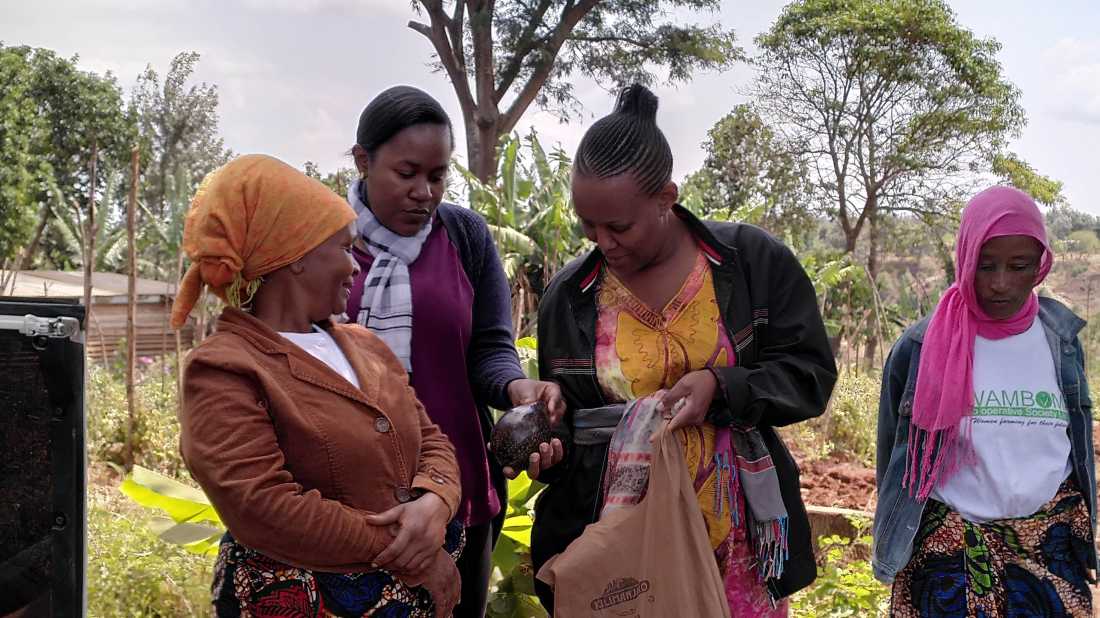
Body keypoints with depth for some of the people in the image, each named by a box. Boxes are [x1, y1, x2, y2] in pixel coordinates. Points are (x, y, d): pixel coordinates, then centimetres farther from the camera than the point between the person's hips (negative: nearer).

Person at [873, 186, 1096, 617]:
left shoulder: (1061, 339, 1)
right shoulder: (921, 349, -8)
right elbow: (896, 459, 2)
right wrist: (894, 544, 8)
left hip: (1050, 549, 3)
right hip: (946, 554, -2)